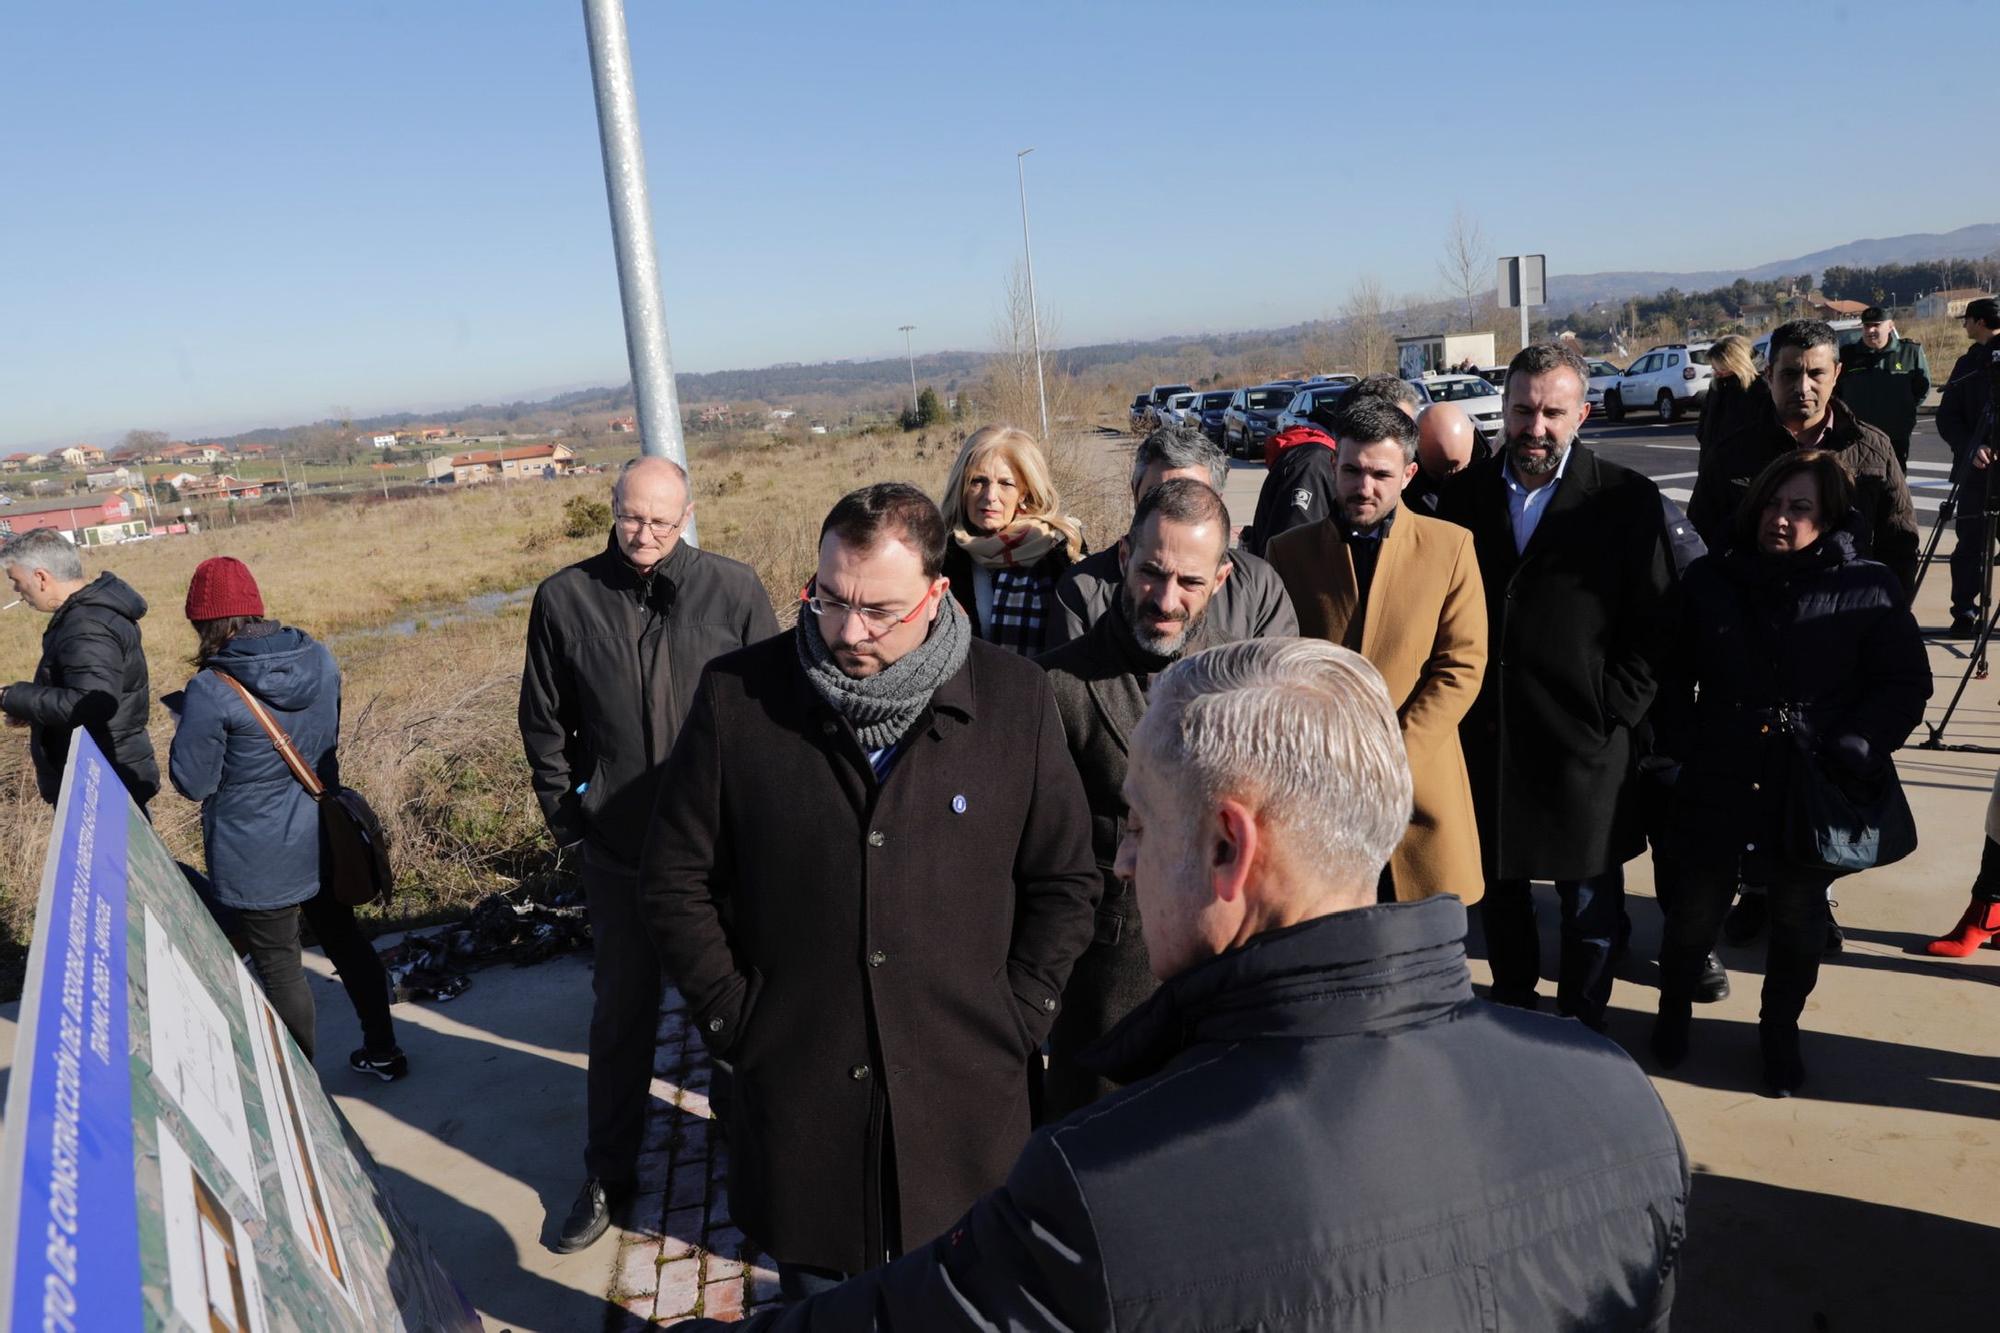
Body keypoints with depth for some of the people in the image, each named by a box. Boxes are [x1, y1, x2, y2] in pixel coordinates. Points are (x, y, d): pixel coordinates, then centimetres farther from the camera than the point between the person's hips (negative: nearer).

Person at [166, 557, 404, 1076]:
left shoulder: (212, 690, -23)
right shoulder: (320, 658, -6)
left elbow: (194, 784, -14)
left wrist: (190, 719, 0)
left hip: (258, 859, -6)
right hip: (323, 838, 6)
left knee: (278, 965, 11)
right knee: (345, 941, 21)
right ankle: (383, 1051, 33)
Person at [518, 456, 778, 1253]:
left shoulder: (734, 590, -7)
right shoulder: (564, 598, -2)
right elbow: (544, 724, 5)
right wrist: (568, 821, 1)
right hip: (615, 850, 1)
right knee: (620, 1012, 14)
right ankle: (608, 1173, 31)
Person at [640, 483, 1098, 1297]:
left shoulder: (1014, 699, -6)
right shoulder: (738, 694, -6)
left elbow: (1064, 881, 3)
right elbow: (676, 882, 1)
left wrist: (1018, 1021, -2)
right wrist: (732, 1018, -2)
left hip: (966, 1103, 0)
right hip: (798, 1095, 0)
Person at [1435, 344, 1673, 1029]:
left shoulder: (1628, 499, -5)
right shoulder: (1466, 493, 3)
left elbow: (1653, 623, -4)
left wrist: (1611, 716, -10)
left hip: (1584, 742, -2)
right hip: (1485, 735, 3)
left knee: (1590, 900, 10)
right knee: (1497, 886, 18)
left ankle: (1580, 1025, 29)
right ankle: (1512, 999, 40)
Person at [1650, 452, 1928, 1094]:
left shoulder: (1869, 589, -3)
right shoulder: (1709, 581, 1)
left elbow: (1906, 684, 0)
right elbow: (1671, 680, 5)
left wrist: (1854, 750, -15)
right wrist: (1675, 753, -6)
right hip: (1716, 785, 1)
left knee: (1799, 920, 15)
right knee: (1693, 913, 10)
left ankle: (1780, 1033, 40)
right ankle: (1673, 1012, 39)